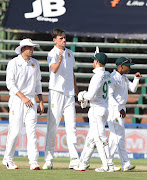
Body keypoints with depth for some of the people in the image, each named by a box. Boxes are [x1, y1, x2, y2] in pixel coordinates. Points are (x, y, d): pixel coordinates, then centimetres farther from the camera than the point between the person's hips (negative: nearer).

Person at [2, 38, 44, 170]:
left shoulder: (35, 63, 14)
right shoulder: (13, 63, -4)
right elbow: (10, 83, -10)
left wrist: (41, 101, 12)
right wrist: (23, 97, -18)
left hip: (31, 101, 4)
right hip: (17, 100, -4)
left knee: (31, 130, -6)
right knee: (15, 130, -6)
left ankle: (33, 161, -12)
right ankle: (8, 159, 11)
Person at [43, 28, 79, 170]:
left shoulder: (69, 53, 14)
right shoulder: (52, 54, -7)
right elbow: (54, 70, -26)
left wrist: (76, 90, 23)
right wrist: (60, 60, -45)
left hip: (69, 93, 6)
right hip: (56, 91, -6)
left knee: (71, 125, 2)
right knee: (52, 126, -4)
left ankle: (74, 159, 0)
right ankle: (48, 159, -2)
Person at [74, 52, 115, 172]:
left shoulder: (98, 76, -17)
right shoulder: (107, 75, 11)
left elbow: (91, 95, -24)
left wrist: (83, 96, -4)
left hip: (97, 109, -10)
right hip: (105, 108, 10)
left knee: (100, 138, -9)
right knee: (91, 138, 14)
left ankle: (109, 166, -11)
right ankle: (83, 164, 19)